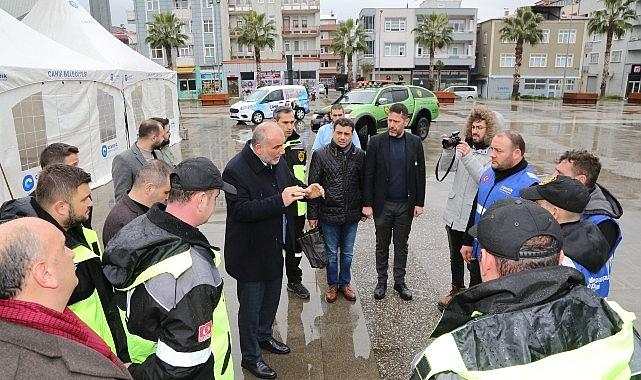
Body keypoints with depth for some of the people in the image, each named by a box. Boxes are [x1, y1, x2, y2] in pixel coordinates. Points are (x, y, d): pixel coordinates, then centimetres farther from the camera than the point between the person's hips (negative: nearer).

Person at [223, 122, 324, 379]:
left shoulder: (277, 161, 0)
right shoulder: (236, 170, -24)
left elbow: (291, 182, 14)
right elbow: (241, 210, -29)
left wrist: (306, 191, -9)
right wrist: (280, 200, -36)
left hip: (274, 246, 8)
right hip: (250, 252, -8)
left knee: (271, 297, 24)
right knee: (251, 305, 8)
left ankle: (264, 336, 48)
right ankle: (250, 357, 28)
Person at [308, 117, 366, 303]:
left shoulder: (359, 155, -1)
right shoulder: (320, 155, -6)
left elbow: (364, 183, 7)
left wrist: (365, 207, 6)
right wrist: (312, 214, -5)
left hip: (352, 215, 2)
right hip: (329, 214, -2)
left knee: (347, 253, 16)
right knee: (331, 253, 12)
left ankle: (344, 283, 36)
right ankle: (332, 284, 32)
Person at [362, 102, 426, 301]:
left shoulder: (415, 142, 0)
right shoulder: (376, 142, -5)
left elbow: (420, 174, 3)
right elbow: (369, 175, -4)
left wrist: (419, 203, 0)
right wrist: (367, 204, -8)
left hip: (406, 204, 1)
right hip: (382, 204, -1)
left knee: (401, 245, 13)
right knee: (382, 245, 12)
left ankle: (399, 281, 28)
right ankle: (382, 281, 27)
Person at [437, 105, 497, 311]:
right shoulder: (464, 145, 4)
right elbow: (444, 168, -2)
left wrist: (468, 156, -28)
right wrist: (448, 150, -19)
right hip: (454, 213, 6)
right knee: (455, 257, 21)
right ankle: (456, 290, 41)